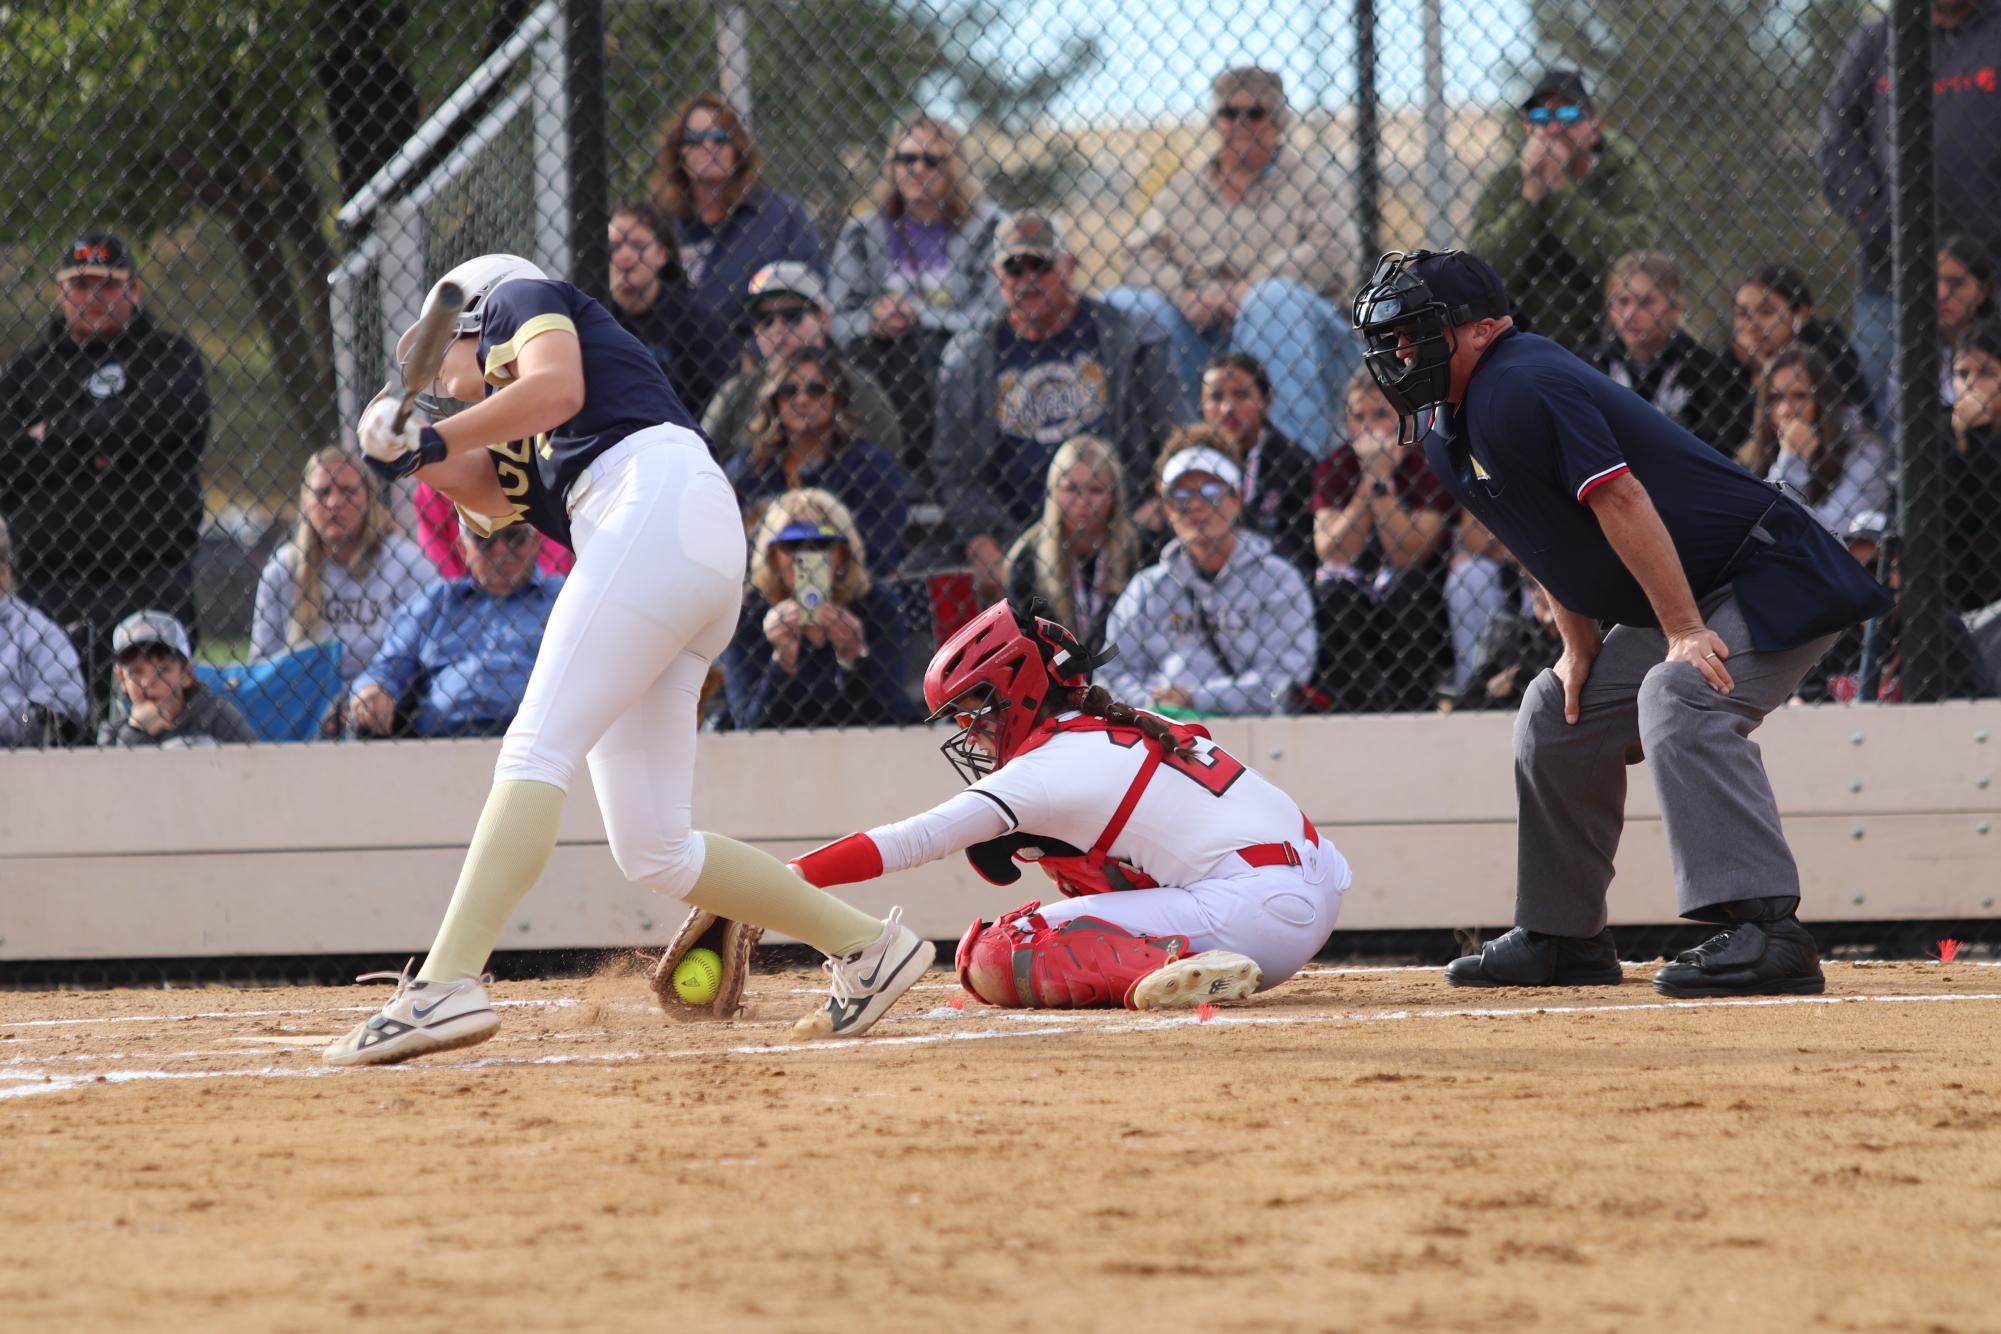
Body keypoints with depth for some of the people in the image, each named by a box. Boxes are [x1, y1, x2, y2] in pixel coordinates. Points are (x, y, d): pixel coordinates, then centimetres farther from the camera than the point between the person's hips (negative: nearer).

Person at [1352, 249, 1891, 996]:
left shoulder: (1517, 388, -22)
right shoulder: (1450, 430, 10)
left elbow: (1619, 500, -28)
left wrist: (1685, 633, -30)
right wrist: (1578, 647, 9)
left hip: (1775, 582, -11)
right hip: (1676, 608, 11)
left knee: (1680, 699, -33)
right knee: (1557, 716, 16)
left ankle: (1766, 931, -41)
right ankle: (1563, 938, 27)